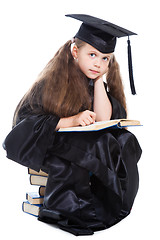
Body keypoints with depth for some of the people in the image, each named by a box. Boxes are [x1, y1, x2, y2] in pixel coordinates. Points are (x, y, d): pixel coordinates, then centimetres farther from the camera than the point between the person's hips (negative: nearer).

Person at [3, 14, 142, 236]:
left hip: (87, 145, 6)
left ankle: (110, 203, -9)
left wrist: (99, 80, -10)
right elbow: (24, 120, -18)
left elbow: (103, 120, -8)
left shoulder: (95, 83, 5)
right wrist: (70, 121, -28)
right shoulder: (53, 79, -11)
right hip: (47, 143, -5)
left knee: (125, 141, -18)